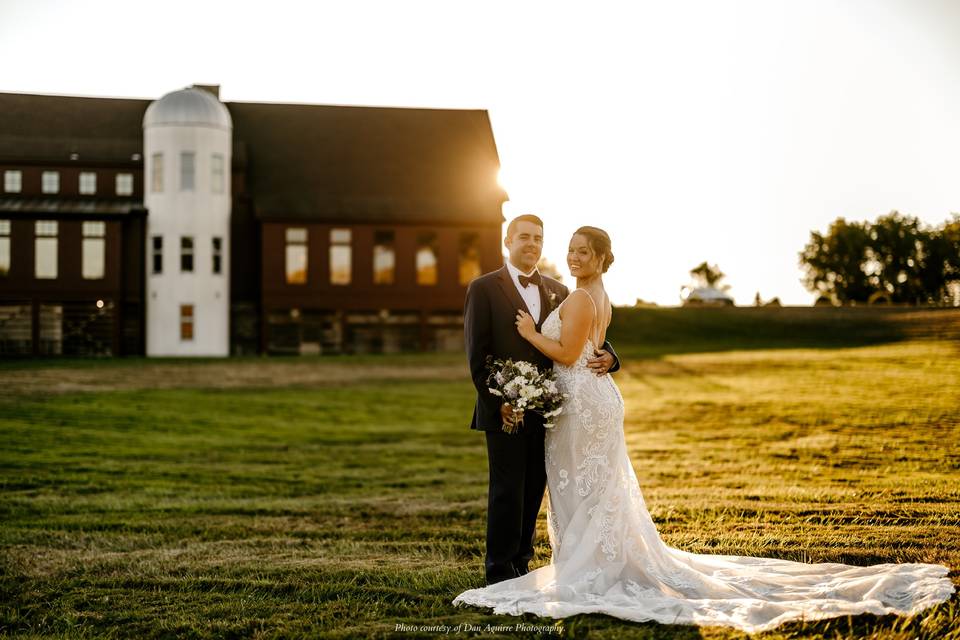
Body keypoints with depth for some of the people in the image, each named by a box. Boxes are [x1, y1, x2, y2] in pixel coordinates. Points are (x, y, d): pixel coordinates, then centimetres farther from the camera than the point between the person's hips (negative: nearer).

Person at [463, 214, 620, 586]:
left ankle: (521, 565, 22)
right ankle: (500, 572, 11)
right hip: (506, 411, -5)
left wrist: (607, 356, -9)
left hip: (546, 411, 5)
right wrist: (497, 400, -15)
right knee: (507, 493, 0)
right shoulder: (484, 288, -2)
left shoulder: (557, 291, 13)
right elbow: (477, 353, -7)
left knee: (533, 492, 11)